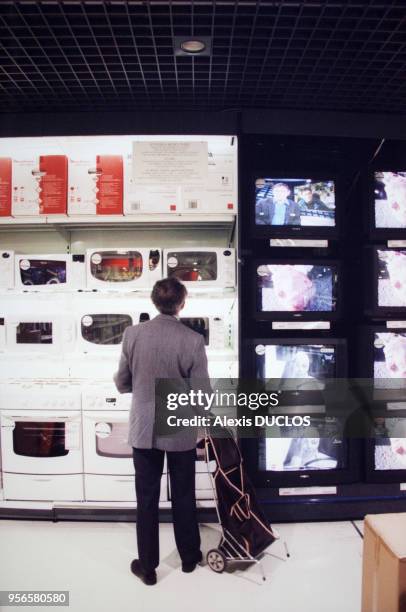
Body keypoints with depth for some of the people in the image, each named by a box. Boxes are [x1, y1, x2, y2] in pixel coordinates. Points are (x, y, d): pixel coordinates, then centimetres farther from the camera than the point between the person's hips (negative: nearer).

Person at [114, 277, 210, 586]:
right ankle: (190, 557, 38)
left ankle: (148, 567, 30)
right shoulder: (193, 340, -17)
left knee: (147, 500, 15)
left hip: (144, 430, 1)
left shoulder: (133, 334, -11)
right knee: (184, 498, 19)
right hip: (182, 432, -1)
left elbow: (122, 384, -2)